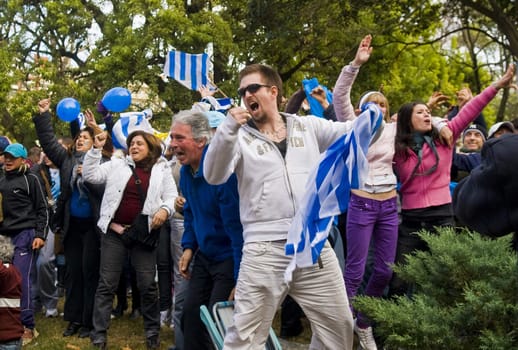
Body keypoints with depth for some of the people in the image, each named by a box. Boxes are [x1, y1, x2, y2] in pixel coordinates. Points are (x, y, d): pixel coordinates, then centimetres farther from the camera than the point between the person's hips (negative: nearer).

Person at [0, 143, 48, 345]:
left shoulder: (30, 179, 0)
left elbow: (42, 209, -1)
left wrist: (40, 235, -9)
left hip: (25, 234, -5)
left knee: (22, 279, -10)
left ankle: (27, 327, -5)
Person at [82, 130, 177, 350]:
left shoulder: (162, 170, 6)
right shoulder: (117, 165, 7)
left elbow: (171, 196, 3)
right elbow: (90, 175, 1)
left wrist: (164, 210, -18)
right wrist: (96, 149, -7)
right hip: (114, 231, 1)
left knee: (147, 285, 4)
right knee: (106, 284, 3)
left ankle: (152, 332, 20)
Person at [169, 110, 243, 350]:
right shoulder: (186, 171, 3)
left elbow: (236, 225, -25)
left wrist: (239, 280, -24)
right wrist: (189, 247, 7)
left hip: (229, 258, -8)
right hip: (205, 256, 8)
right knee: (190, 315, 10)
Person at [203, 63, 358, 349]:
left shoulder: (308, 127, 12)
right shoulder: (240, 137, 4)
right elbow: (213, 176, -11)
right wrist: (228, 128, -23)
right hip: (264, 250, -3)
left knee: (339, 326, 13)